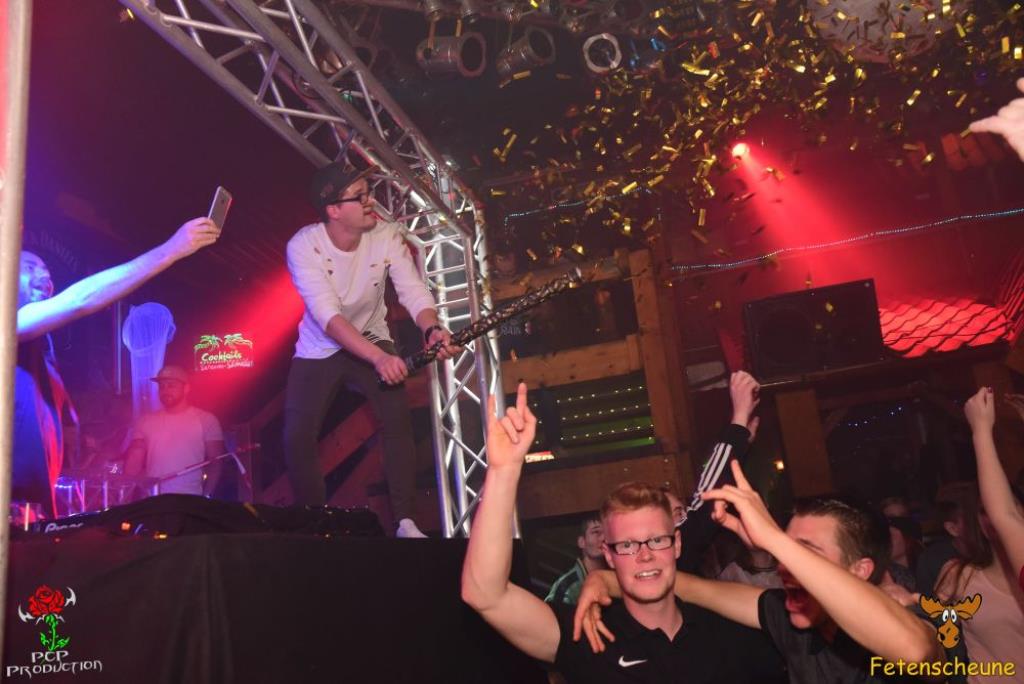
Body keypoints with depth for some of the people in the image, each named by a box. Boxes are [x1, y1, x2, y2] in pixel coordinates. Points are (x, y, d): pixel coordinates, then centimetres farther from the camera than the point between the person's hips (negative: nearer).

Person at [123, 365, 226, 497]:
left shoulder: (206, 420, 0)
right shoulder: (146, 422, 9)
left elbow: (216, 463, -2)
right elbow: (132, 468, 11)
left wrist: (206, 497, -11)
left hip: (191, 499, -3)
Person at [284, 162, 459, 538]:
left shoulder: (386, 235, -17)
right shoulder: (303, 245, -24)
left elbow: (413, 291, -25)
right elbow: (328, 315, -35)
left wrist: (432, 329, -48)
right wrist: (379, 358, -49)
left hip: (371, 340, 1)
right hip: (318, 350, 0)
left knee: (397, 417, -22)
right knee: (297, 439, -8)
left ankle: (404, 521, -13)